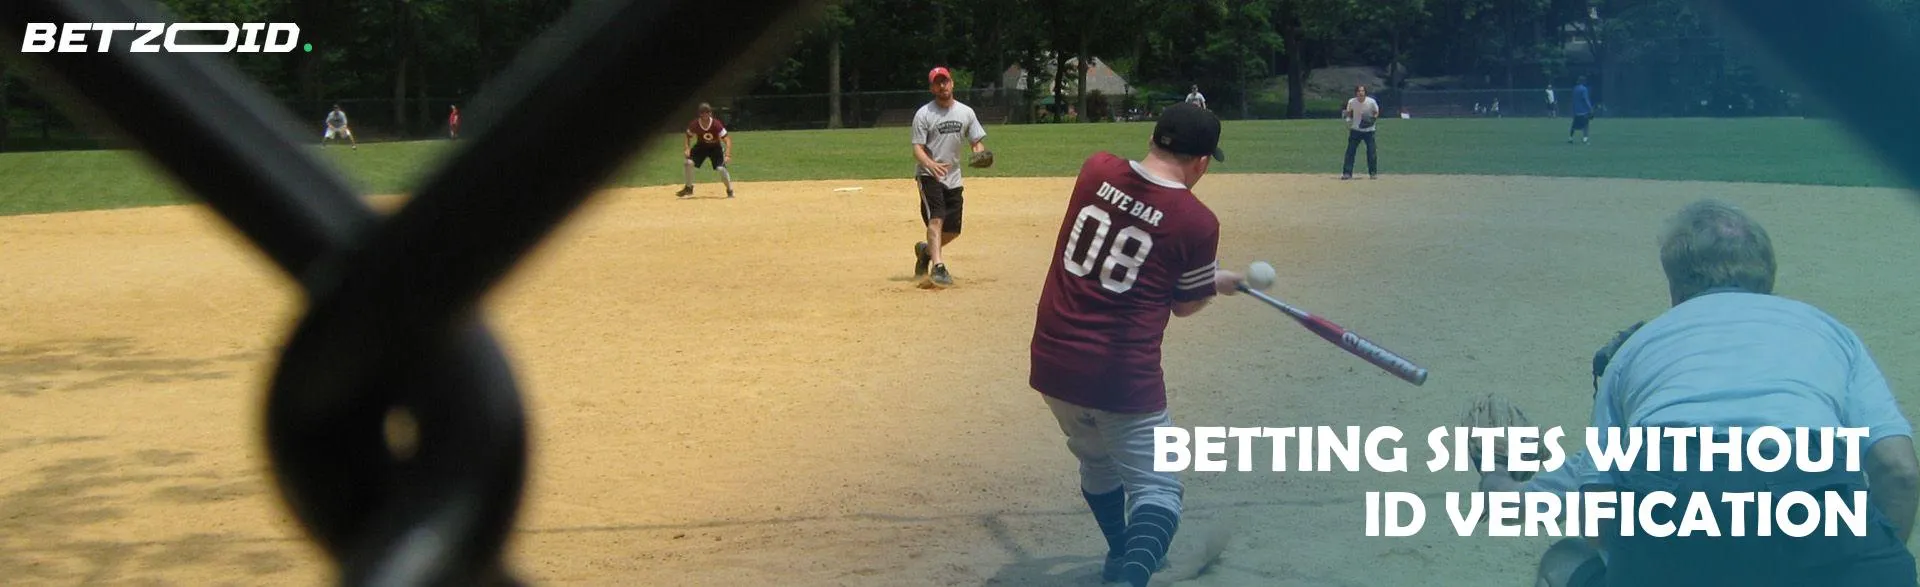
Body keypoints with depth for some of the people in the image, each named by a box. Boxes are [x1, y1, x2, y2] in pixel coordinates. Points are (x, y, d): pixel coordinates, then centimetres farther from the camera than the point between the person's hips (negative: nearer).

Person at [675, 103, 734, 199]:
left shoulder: (716, 124, -31)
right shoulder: (694, 124, -23)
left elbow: (727, 139, -31)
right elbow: (689, 136, -3)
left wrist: (727, 155, -44)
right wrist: (687, 148, -20)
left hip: (715, 147, -3)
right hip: (701, 146, 3)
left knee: (721, 168, -20)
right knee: (688, 163, -16)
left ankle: (730, 191, 5)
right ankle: (689, 188, 6)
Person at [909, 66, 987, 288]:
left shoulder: (966, 112, 6)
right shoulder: (924, 114, -7)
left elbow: (977, 142, 8)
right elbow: (917, 149, -12)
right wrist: (930, 164, -33)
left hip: (954, 178, 5)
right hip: (929, 176, -5)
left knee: (952, 231, 8)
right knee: (936, 219, -23)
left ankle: (926, 249, 36)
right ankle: (938, 268, -30)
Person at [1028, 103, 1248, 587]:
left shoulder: (1096, 170, 0)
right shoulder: (1197, 222, -10)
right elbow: (1185, 305, 4)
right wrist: (1219, 283, 25)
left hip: (1052, 363, 5)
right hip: (1122, 377, -5)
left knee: (1097, 464, 29)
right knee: (1156, 488, 3)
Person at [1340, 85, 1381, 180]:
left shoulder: (1371, 102, -13)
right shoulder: (1351, 102, -9)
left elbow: (1376, 112, 3)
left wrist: (1373, 118, -17)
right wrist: (1346, 114, -15)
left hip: (1369, 130, -1)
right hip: (1355, 130, 1)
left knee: (1371, 151, -3)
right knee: (1350, 151, -4)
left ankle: (1373, 173, 11)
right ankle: (1347, 173, 1)